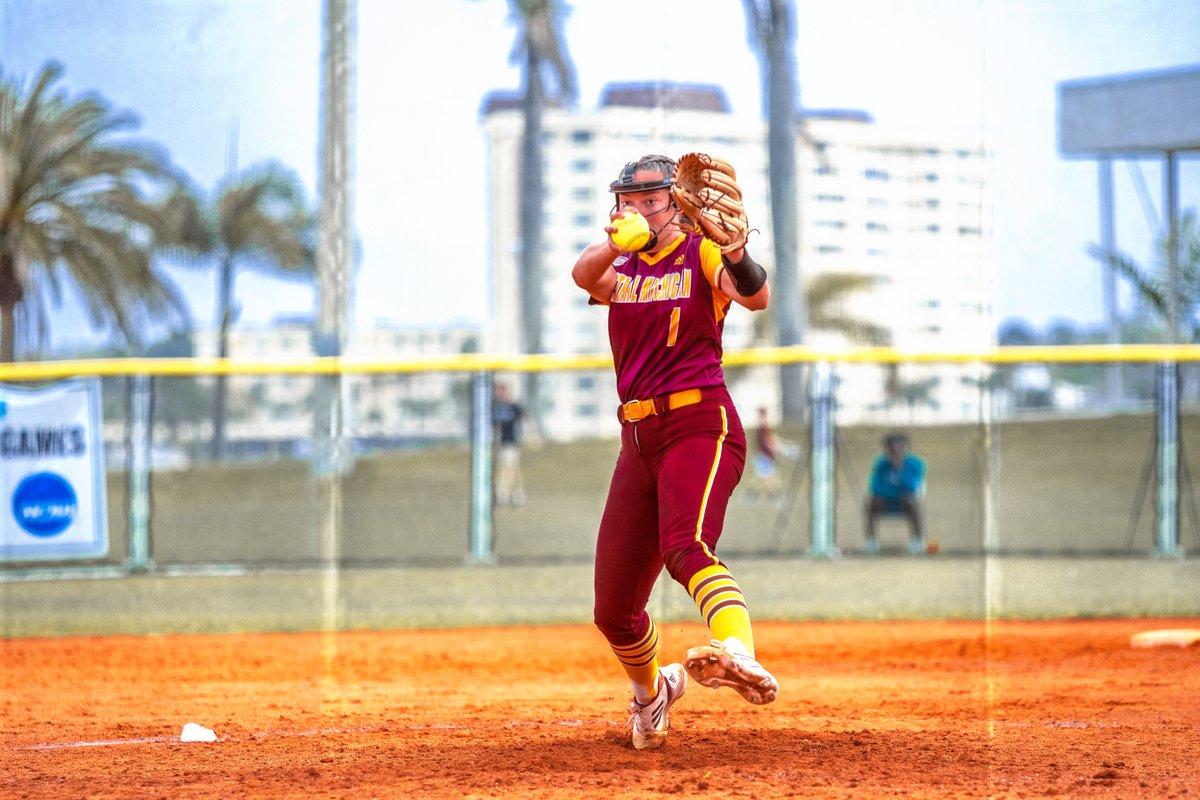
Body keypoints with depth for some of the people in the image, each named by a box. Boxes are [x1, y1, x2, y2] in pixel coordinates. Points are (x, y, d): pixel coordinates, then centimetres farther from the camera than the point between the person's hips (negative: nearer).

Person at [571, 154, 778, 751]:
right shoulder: (619, 270, 15)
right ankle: (651, 690, 38)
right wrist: (617, 240, -33)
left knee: (687, 548, -36)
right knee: (613, 611, 8)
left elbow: (757, 297, -20)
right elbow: (584, 276, -10)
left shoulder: (701, 255, 1)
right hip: (638, 439, 6)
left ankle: (741, 657, -60)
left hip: (700, 426, -6)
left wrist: (734, 255, -42)